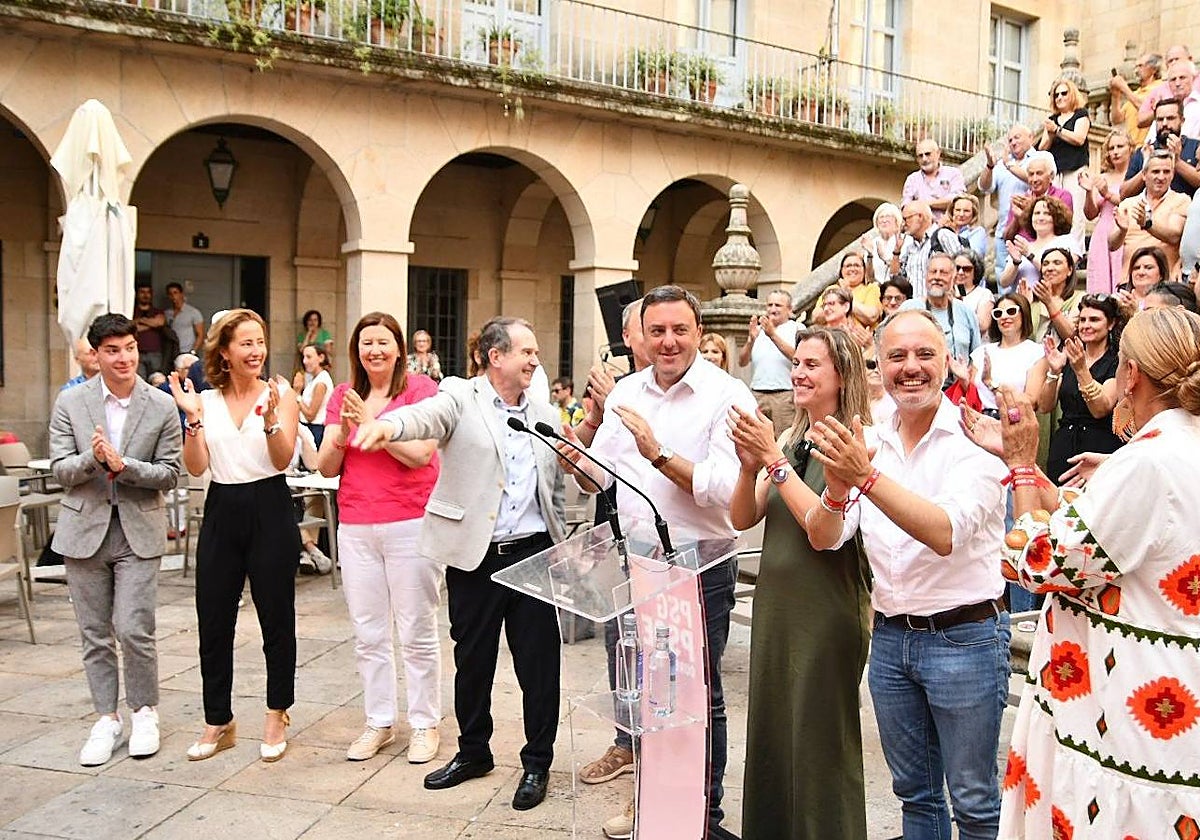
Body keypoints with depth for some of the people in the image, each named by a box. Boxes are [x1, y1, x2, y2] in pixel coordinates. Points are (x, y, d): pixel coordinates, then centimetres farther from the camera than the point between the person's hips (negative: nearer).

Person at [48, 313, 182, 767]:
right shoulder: (70, 402, 0)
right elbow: (60, 470, -2)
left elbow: (170, 474, -4)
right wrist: (93, 458, -22)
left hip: (138, 530, -2)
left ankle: (144, 711, 18)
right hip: (85, 528, 2)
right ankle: (107, 718, 25)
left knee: (134, 631, -5)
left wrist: (123, 464, -19)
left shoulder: (162, 406, -4)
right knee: (95, 634, 10)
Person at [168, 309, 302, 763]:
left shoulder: (281, 395, -2)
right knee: (213, 623, 8)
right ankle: (218, 721, 24)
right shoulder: (205, 401, 6)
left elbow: (283, 459, -11)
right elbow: (196, 467, -2)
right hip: (221, 513, 3)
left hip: (270, 512, -3)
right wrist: (193, 418, -13)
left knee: (277, 619, 6)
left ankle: (276, 717, 24)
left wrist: (270, 416, -26)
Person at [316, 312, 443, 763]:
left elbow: (421, 454, -15)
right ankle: (378, 722, 25)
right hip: (355, 527, 5)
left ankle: (424, 724, 16)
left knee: (417, 632, 3)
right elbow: (326, 467, 7)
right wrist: (344, 431, -11)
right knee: (368, 633, 11)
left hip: (411, 523, -5)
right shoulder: (343, 395, 11)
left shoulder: (421, 388, -3)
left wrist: (371, 422, -16)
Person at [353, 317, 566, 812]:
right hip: (473, 554, -2)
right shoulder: (461, 397, -2)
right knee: (472, 660, 13)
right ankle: (473, 752, 33)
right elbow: (426, 416, -25)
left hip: (532, 552, 2)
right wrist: (388, 425, -47)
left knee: (538, 663, 6)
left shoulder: (544, 414, 10)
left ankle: (537, 762, 23)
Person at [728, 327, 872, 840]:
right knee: (771, 734, 17)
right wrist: (750, 466, -13)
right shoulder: (789, 440, 7)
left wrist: (774, 459, -21)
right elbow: (743, 518, 4)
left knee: (819, 745, 5)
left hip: (827, 612, -7)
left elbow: (825, 526, -23)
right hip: (775, 605, 7)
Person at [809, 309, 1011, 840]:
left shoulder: (974, 441, -13)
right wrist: (837, 489, -26)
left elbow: (945, 534, -28)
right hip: (889, 635, 5)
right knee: (914, 791, 20)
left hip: (964, 635, -5)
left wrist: (867, 476, -37)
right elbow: (824, 539, -5)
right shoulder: (867, 444, 2)